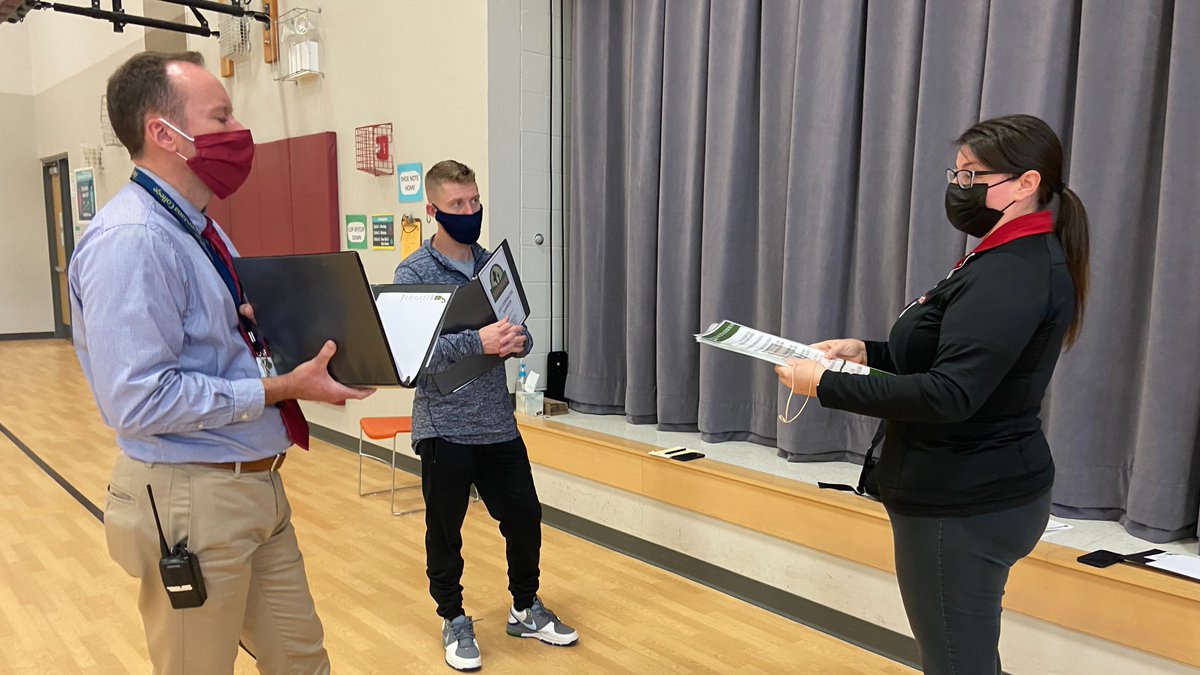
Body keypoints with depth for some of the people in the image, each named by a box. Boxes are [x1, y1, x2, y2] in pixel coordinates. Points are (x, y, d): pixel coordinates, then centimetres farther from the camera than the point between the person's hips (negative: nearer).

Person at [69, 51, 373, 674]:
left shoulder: (201, 229, 10)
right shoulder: (131, 240, -21)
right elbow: (139, 400, -27)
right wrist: (280, 389, -22)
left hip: (257, 484, 9)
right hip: (192, 501, -9)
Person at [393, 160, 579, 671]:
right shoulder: (413, 273, -8)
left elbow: (518, 331, 10)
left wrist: (518, 341, -13)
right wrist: (478, 342, -30)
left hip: (498, 422, 5)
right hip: (444, 427, -4)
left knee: (525, 517, 11)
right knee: (445, 531, 10)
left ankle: (525, 609, 33)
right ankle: (454, 620, 31)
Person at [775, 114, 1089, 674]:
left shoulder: (1013, 274, -21)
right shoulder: (1013, 261, 13)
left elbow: (948, 394, -30)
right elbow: (958, 361, 18)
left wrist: (827, 385, -26)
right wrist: (867, 352, 4)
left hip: (964, 508, -11)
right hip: (976, 496, 11)